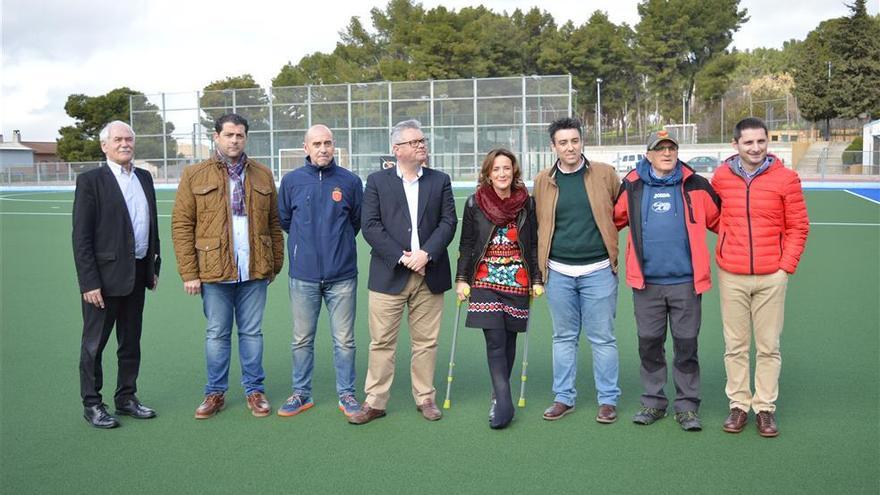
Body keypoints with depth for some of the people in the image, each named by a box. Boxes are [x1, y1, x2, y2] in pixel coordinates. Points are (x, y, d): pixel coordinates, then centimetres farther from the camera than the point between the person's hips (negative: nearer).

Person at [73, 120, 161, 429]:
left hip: (137, 276, 6)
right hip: (105, 276, -6)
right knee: (94, 344, 6)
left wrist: (153, 267, 12)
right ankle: (91, 404, 18)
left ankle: (126, 398, 28)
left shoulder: (144, 178, 10)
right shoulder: (90, 181, -8)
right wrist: (89, 283, -16)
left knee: (131, 342, 15)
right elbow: (81, 237, -11)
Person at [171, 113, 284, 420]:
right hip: (214, 271, -1)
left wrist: (276, 264, 6)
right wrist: (189, 273, -6)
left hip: (255, 271, 2)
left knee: (252, 332, 10)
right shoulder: (194, 176, 2)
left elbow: (274, 223, 10)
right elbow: (181, 225, -1)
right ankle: (215, 393, 22)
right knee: (217, 334, 8)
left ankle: (254, 390, 22)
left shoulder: (263, 175, 8)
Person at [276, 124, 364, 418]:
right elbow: (283, 219, 14)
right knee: (302, 339, 10)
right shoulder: (291, 181, 2)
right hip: (303, 275, 1)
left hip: (342, 275, -1)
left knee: (344, 340, 6)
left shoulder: (350, 181, 0)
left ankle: (346, 394, 19)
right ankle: (301, 393, 24)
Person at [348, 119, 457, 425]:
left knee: (426, 341, 9)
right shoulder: (377, 181, 5)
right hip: (389, 274, -2)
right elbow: (370, 226, -4)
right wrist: (402, 257, -12)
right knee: (382, 342, 2)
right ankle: (375, 402, 13)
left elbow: (448, 222, 2)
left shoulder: (440, 181, 10)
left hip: (429, 275, 2)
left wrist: (425, 253, -13)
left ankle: (425, 397, 22)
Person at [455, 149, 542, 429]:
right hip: (485, 282, -1)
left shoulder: (526, 203, 4)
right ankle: (504, 403, -8)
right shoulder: (475, 203, 2)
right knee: (495, 341, -10)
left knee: (509, 340, 7)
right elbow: (466, 244, 6)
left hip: (517, 282, 2)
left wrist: (537, 279, 5)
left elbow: (534, 245, 8)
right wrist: (461, 278, 1)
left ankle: (500, 395, 22)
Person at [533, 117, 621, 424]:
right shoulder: (543, 180, 5)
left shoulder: (605, 174, 0)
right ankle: (564, 398, 23)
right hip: (558, 272, 2)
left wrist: (608, 240, 3)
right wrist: (541, 265, 9)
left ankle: (608, 399, 17)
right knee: (564, 337, 12)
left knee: (602, 338, 5)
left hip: (598, 270, -2)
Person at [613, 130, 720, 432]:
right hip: (645, 281, 1)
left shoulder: (695, 185, 3)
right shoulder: (632, 186, 4)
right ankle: (653, 402, 24)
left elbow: (720, 220, 9)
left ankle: (687, 406, 18)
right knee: (649, 343, 9)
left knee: (686, 344, 5)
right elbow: (613, 220, 14)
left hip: (686, 281, -1)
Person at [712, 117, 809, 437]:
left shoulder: (785, 178, -2)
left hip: (772, 276, -1)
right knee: (735, 345, 7)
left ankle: (765, 407, 18)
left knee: (768, 347, 6)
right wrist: (729, 247, 8)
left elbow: (798, 227, 2)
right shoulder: (721, 177, 2)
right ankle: (738, 405, 19)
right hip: (731, 276, 1)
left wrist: (787, 265, -3)